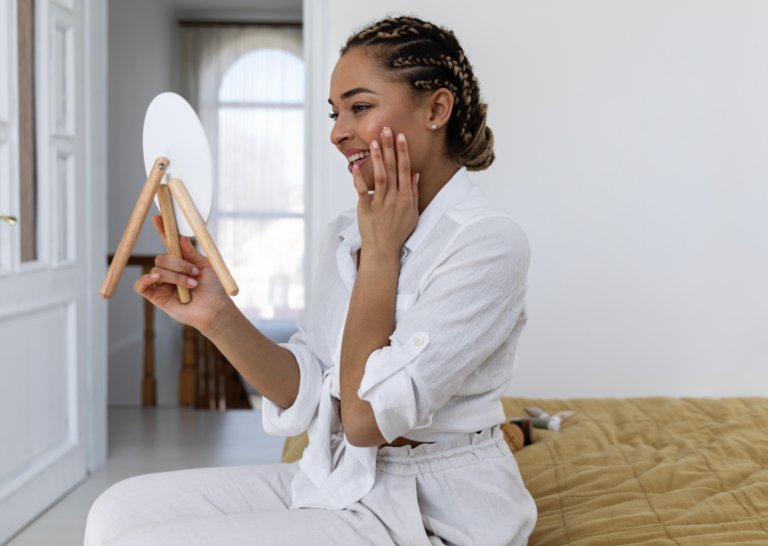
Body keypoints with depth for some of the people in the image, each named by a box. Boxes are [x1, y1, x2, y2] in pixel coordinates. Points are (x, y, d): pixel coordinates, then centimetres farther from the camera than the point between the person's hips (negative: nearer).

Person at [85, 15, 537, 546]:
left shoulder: (488, 242, -19)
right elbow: (307, 395, 2)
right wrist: (218, 318, -13)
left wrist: (381, 251, -17)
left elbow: (366, 417, -22)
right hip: (338, 481, 7)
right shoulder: (347, 232, 7)